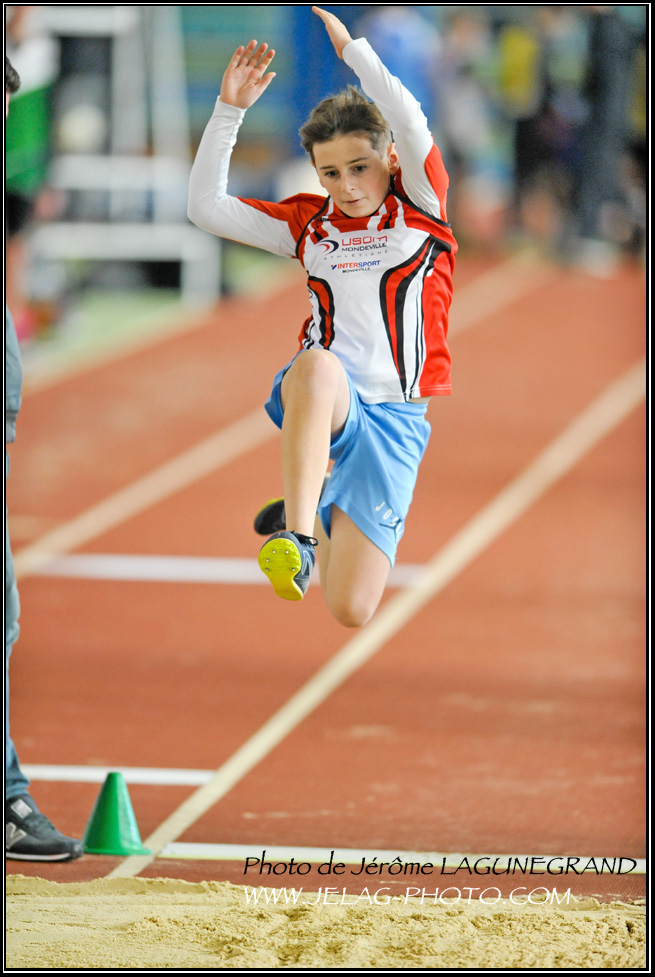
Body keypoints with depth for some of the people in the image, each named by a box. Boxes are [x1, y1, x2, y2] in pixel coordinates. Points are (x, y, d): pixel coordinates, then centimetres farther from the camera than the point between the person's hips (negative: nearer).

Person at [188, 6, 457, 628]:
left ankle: (327, 511, 26)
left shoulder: (419, 207, 5)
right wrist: (230, 109, 1)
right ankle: (300, 531, -39)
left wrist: (351, 48, -13)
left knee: (352, 611, -7)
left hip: (393, 419, -1)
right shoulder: (312, 223, 13)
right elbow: (207, 208, 8)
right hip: (320, 404, 1)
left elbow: (412, 126, -15)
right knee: (319, 365, -41)